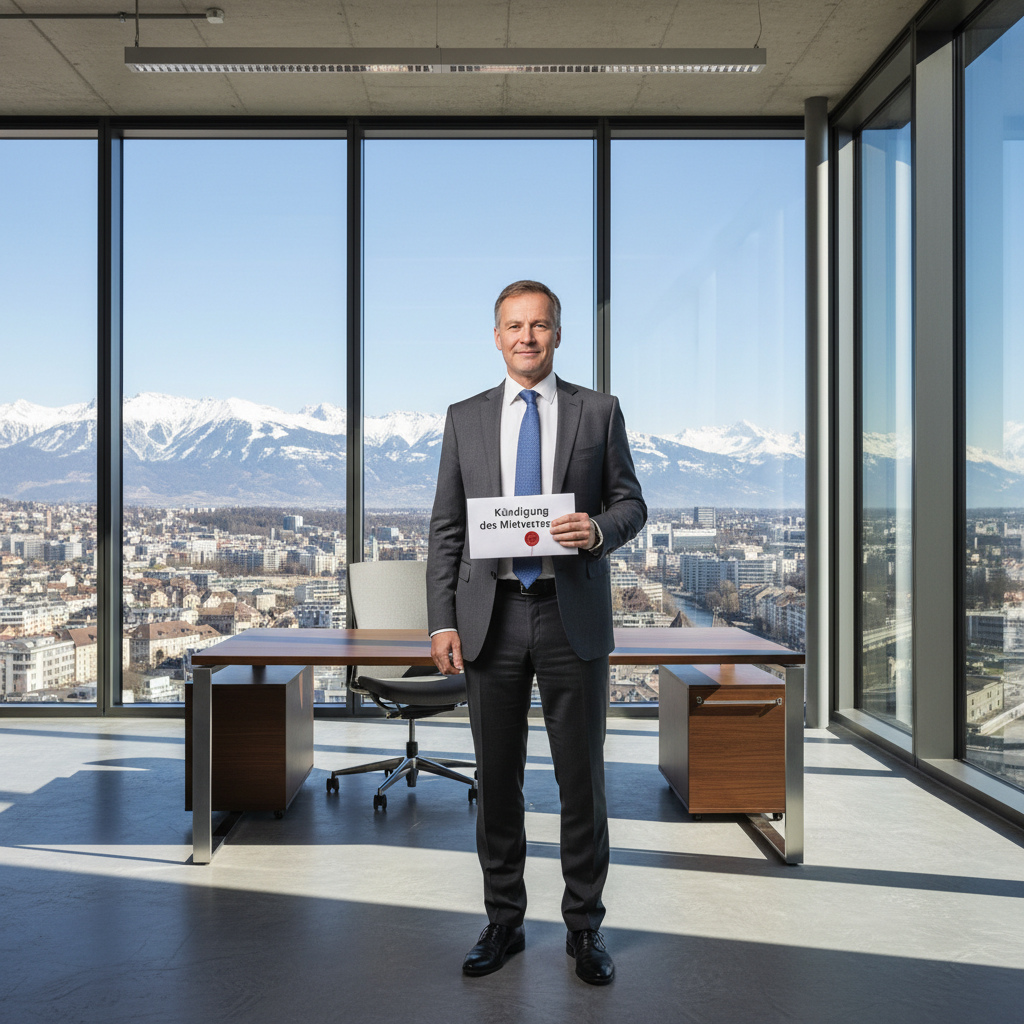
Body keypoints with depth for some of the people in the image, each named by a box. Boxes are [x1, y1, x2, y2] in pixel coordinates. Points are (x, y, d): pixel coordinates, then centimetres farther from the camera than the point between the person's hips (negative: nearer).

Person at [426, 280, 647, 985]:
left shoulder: (599, 411, 6)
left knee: (582, 777, 5)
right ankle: (504, 921, 26)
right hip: (491, 616, 2)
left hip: (573, 615, -1)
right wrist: (443, 621, -2)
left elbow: (632, 503, 6)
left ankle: (585, 927, 22)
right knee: (497, 779, 9)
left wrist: (598, 528, -17)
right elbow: (447, 527, 7)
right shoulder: (466, 418, 9)